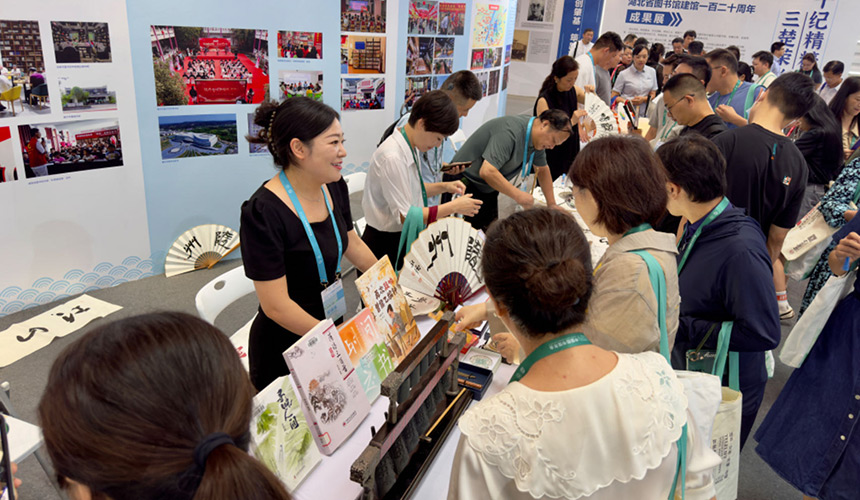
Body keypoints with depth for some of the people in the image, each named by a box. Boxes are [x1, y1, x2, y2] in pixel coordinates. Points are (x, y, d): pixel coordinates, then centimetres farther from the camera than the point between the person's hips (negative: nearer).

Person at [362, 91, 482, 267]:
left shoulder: (410, 149, 3)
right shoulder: (392, 158, -24)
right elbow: (405, 216, -22)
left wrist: (444, 186, 4)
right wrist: (453, 207, -17)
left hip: (403, 238, 8)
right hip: (386, 244, -8)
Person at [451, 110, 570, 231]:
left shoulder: (538, 138, 2)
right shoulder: (511, 132, -29)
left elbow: (542, 170, 18)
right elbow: (487, 172, -37)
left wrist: (551, 204, 11)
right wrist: (518, 195, -31)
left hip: (489, 191, 9)